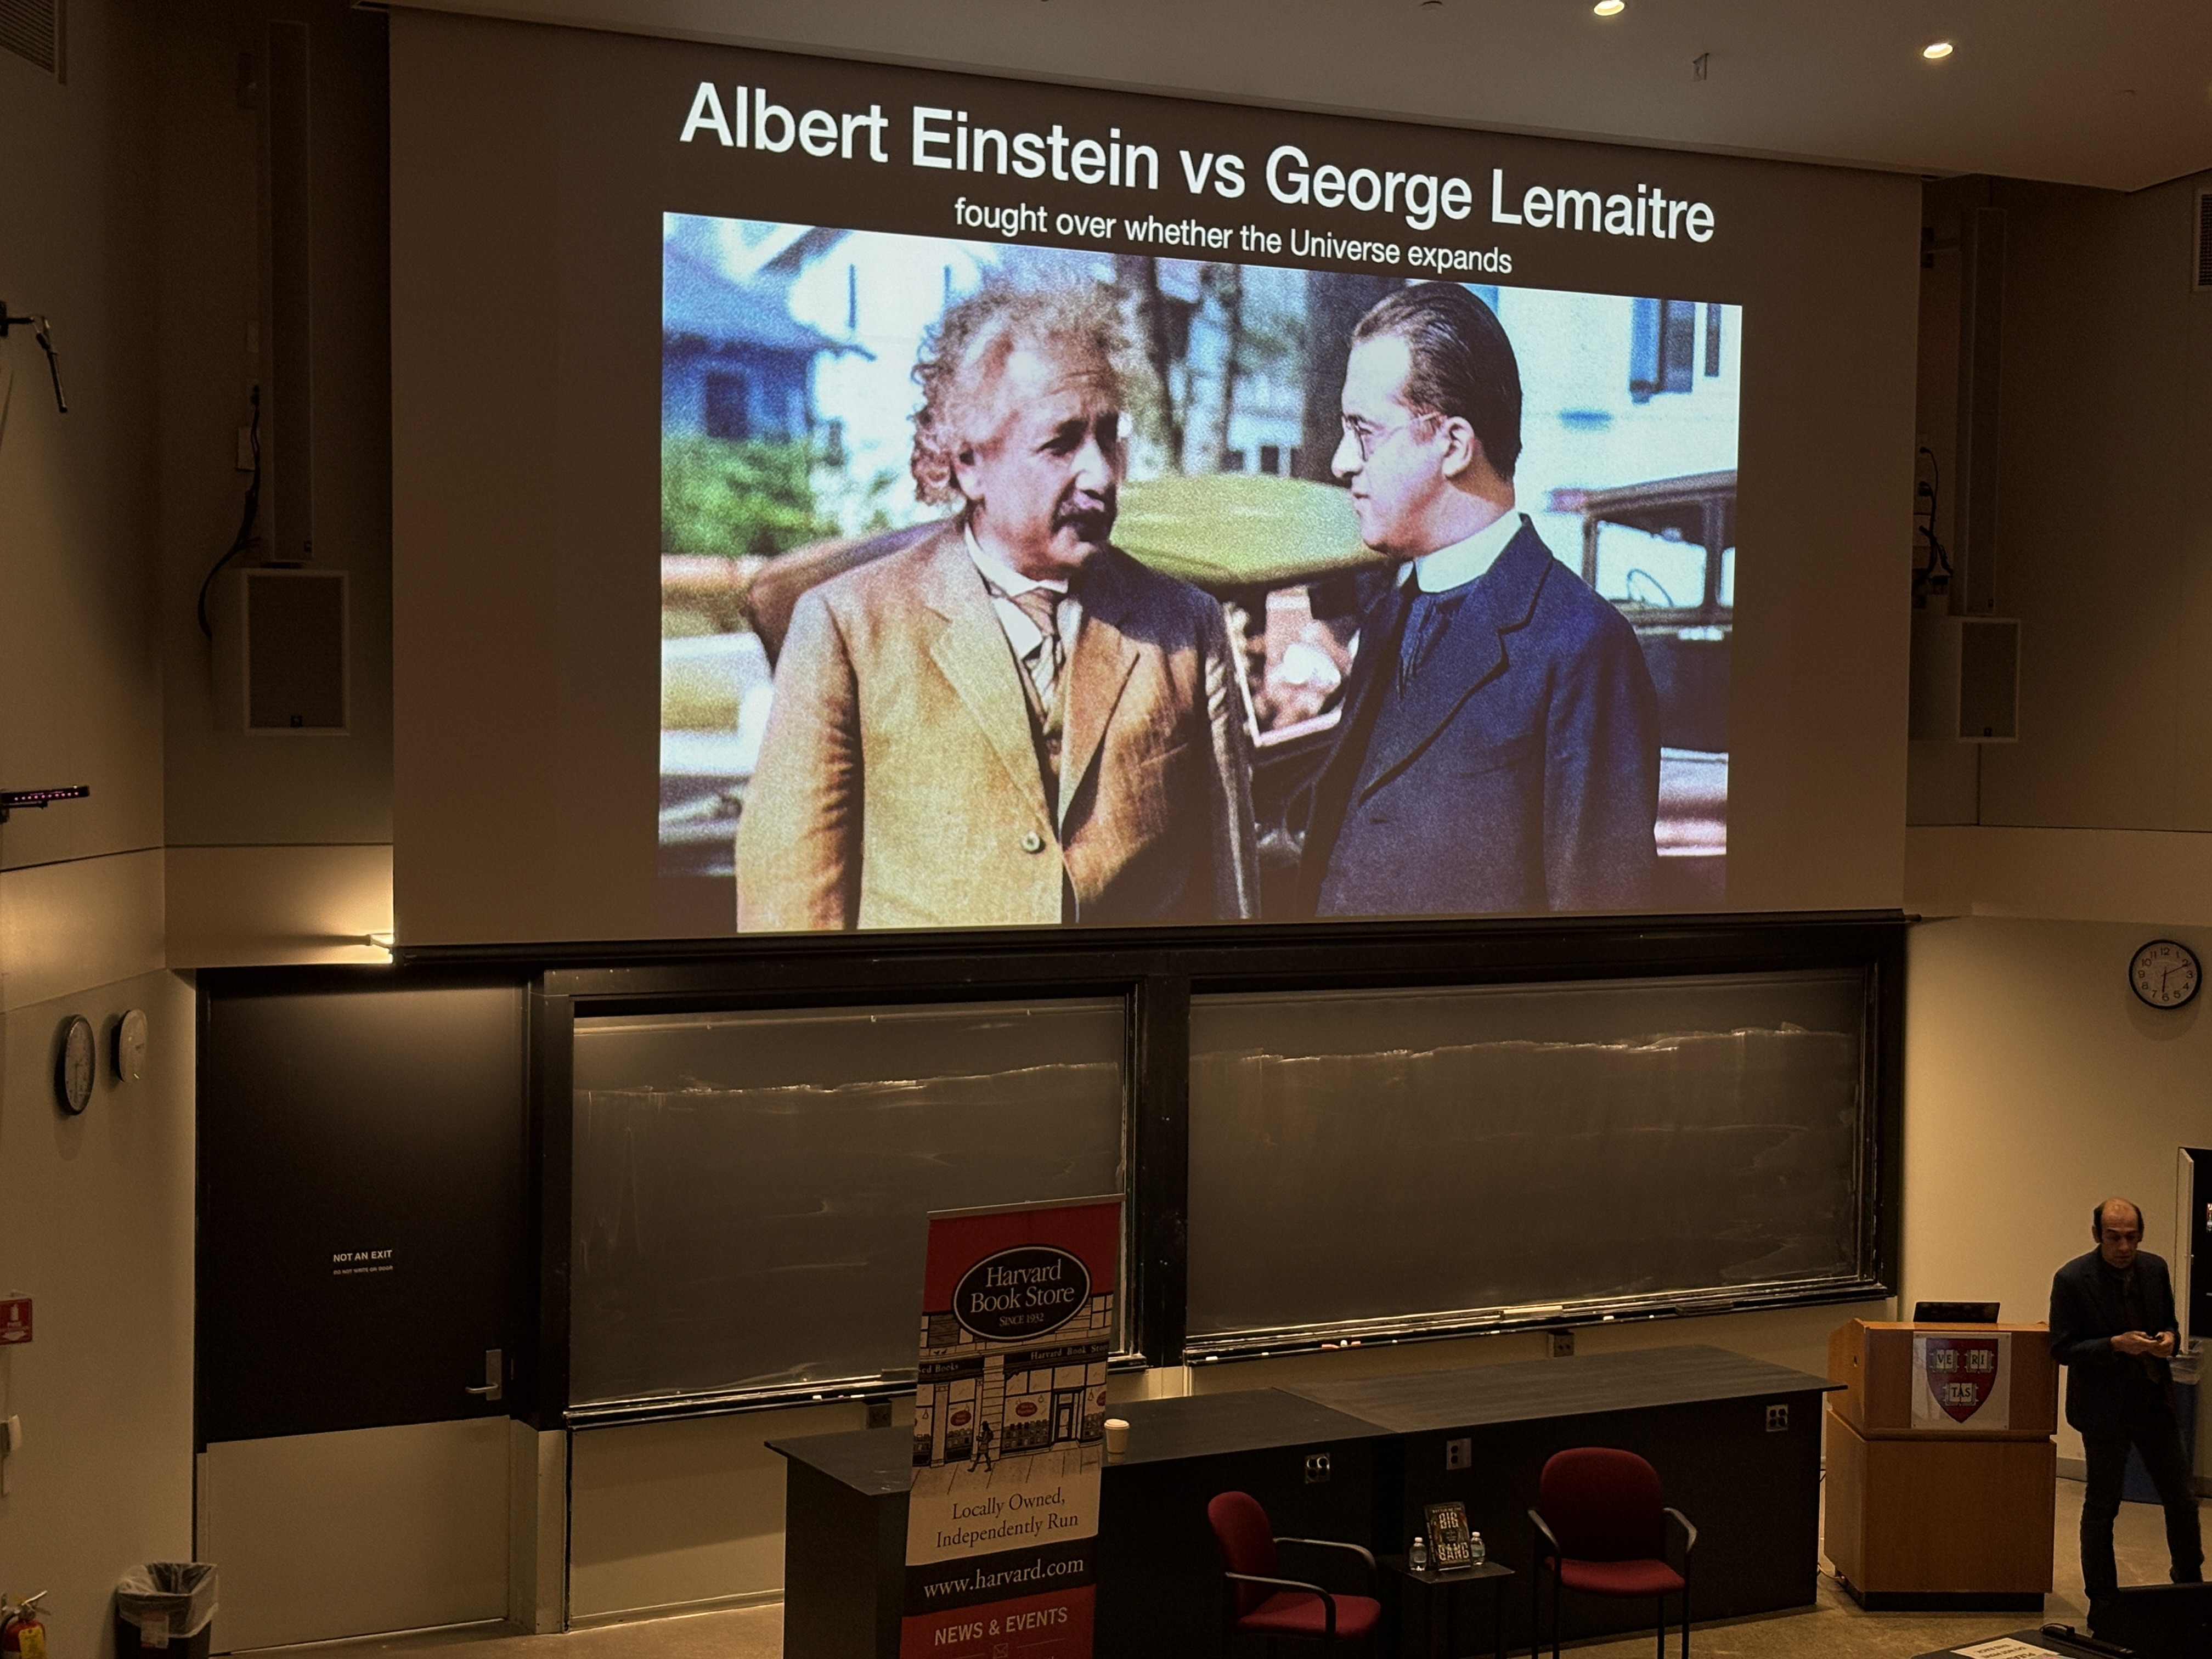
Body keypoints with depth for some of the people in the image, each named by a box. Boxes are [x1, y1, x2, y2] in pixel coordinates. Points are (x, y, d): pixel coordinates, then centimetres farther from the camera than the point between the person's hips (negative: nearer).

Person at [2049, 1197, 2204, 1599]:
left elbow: (2169, 1321, 15)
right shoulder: (2072, 1279, -15)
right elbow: (2062, 1349, -14)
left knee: (2181, 1499, 12)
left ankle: (2190, 1585, 33)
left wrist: (2170, 1338, -8)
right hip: (2105, 1408, -5)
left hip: (2155, 1402, 5)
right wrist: (2116, 1345, -26)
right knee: (2102, 1506, 6)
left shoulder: (2155, 1269, 1)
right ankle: (2102, 1600, 19)